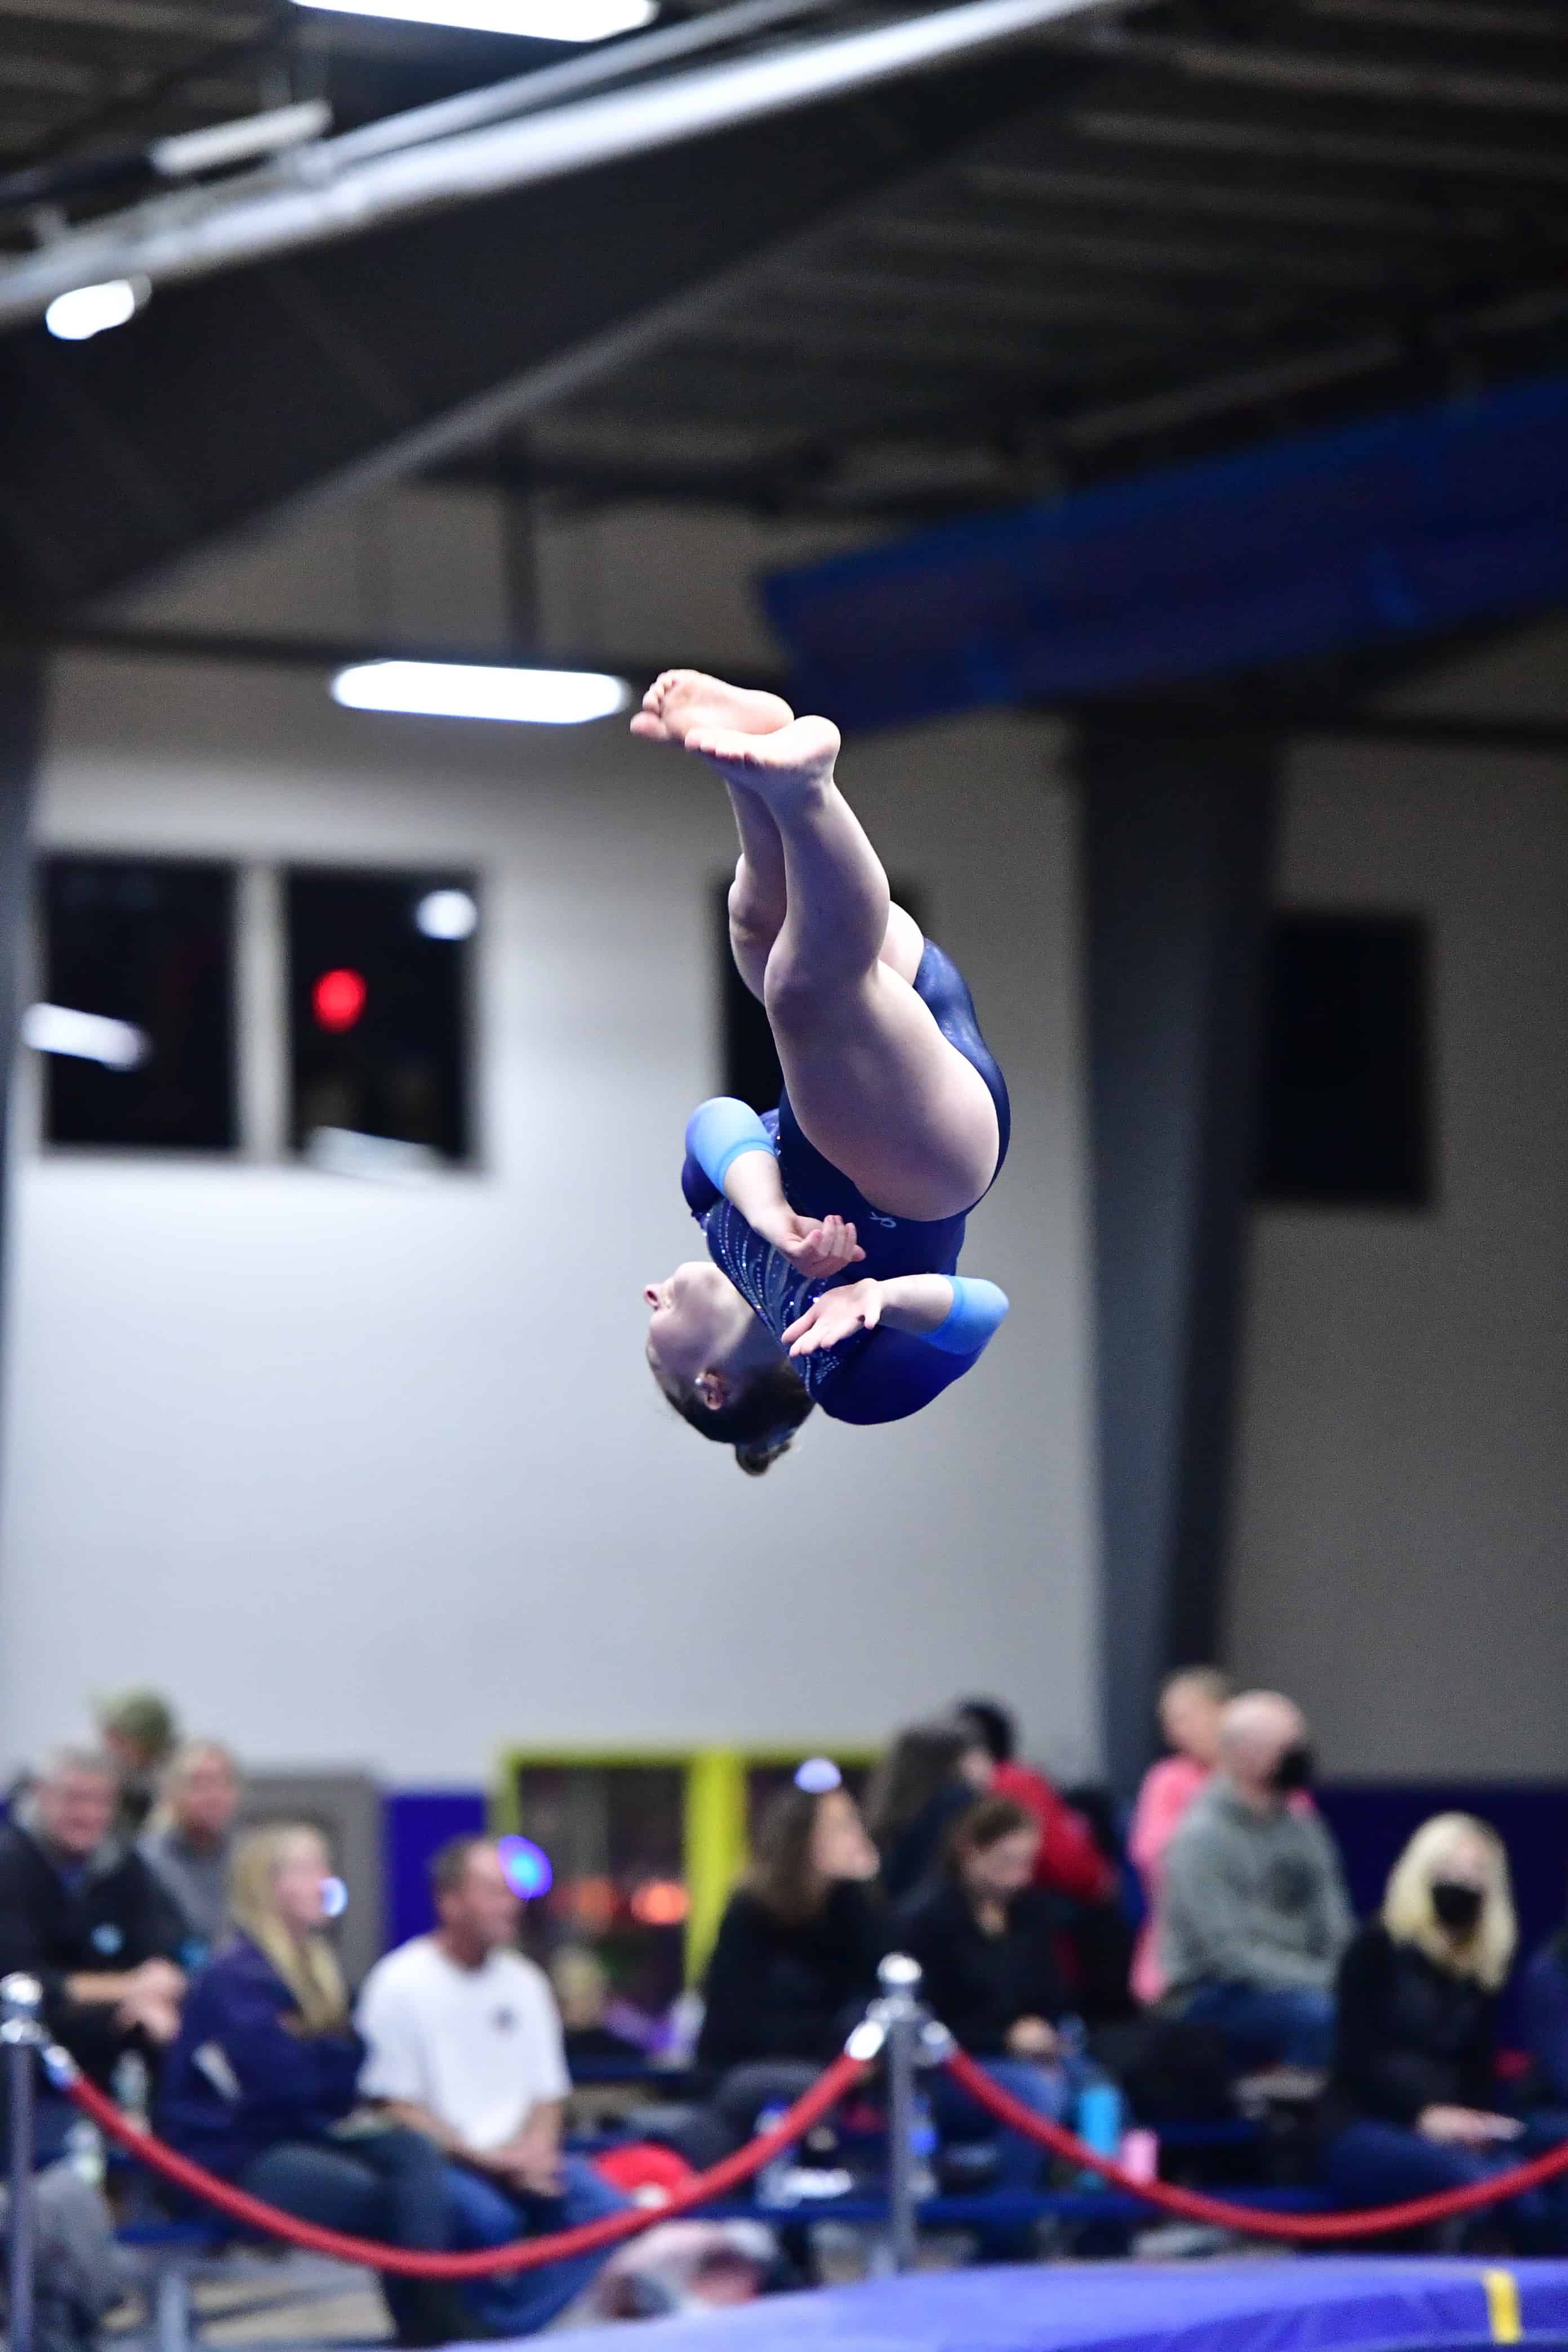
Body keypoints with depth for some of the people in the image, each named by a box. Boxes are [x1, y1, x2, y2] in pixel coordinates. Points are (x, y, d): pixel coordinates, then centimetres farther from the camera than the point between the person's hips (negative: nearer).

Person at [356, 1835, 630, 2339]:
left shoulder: (524, 1983, 12)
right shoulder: (400, 1984, -6)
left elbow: (547, 2094, 14)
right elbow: (397, 2108, -9)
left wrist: (535, 2152, -8)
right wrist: (483, 2158, -17)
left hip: (517, 2159, 5)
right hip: (438, 2161, -5)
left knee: (608, 2210, -21)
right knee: (488, 2217, -36)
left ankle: (511, 2330, -24)